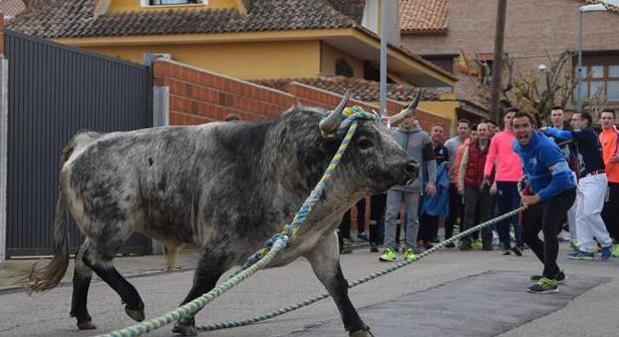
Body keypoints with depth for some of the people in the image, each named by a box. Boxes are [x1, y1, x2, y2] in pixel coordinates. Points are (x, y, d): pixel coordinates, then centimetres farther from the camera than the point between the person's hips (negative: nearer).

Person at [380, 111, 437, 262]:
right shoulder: (393, 136, 7)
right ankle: (389, 249, -4)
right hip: (394, 183, 1)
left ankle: (410, 249, 13)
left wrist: (431, 181, -3)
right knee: (390, 215, -6)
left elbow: (430, 160, 4)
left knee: (412, 217, 5)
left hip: (413, 183, -1)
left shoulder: (423, 137, 3)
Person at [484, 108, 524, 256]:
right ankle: (506, 245, 9)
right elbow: (490, 157, 6)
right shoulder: (498, 137, 8)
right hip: (502, 180, 1)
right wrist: (487, 174, -8)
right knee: (503, 213, 4)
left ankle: (519, 243, -17)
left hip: (519, 180, -1)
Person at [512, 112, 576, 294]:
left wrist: (537, 197, -28)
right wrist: (528, 186, 11)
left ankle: (550, 280, -24)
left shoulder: (545, 147, -28)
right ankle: (555, 271, 32)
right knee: (527, 234, 14)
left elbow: (562, 179, -32)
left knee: (548, 228, -29)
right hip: (539, 193, 9)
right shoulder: (517, 145, -3)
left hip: (562, 192, -9)